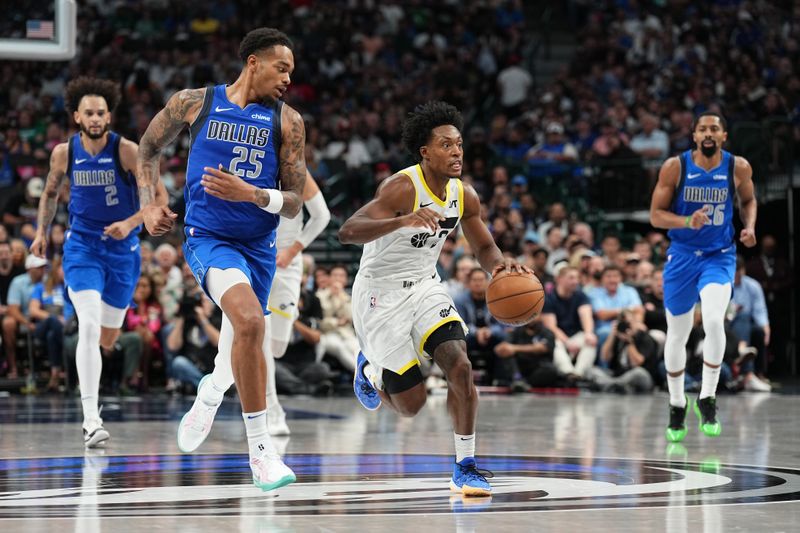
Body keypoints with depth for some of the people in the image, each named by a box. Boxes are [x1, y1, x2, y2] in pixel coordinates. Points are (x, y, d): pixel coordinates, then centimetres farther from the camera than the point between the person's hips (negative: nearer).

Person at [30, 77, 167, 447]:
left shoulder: (127, 151, -12)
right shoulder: (64, 152, -4)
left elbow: (160, 197, -10)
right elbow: (51, 191, 17)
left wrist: (130, 223, -24)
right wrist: (42, 231, 10)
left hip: (123, 249, 0)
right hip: (82, 246, 0)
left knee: (107, 338, 12)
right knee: (89, 326, -20)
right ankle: (91, 420, -23)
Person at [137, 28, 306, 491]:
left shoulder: (288, 121, -1)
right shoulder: (194, 103, -2)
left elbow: (294, 204, -3)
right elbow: (150, 149, 15)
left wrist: (250, 193, -21)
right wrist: (149, 205, 1)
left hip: (259, 245, 4)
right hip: (209, 238, -4)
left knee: (244, 339, 20)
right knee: (250, 320, -29)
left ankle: (210, 395, 58)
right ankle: (260, 448, -22)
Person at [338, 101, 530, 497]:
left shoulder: (464, 196, -3)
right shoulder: (402, 188, -24)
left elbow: (484, 247, 12)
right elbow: (347, 232, -36)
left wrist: (499, 265, -14)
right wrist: (403, 221, -52)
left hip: (425, 287, 5)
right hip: (381, 294, -5)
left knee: (460, 367, -17)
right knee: (411, 403, -2)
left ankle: (465, 470, -7)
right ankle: (370, 368, 33)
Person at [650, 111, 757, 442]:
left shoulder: (738, 167, -5)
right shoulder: (675, 167, -9)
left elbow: (748, 200, 15)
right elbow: (656, 215, -7)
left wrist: (749, 227, -4)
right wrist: (688, 222, -25)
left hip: (720, 256, -1)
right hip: (682, 255, 1)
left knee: (714, 321, -25)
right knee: (677, 335, 8)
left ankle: (707, 399, -8)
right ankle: (677, 406, 27)